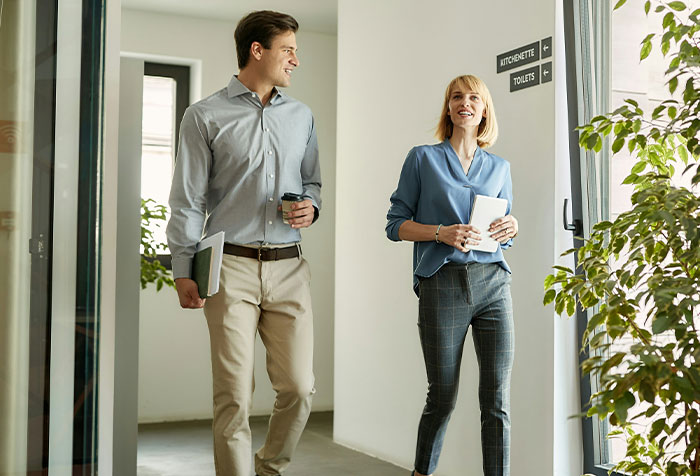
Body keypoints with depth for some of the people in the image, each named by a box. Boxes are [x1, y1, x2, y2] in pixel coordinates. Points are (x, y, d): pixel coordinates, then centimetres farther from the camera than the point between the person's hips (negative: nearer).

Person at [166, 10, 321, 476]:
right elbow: (188, 200, 1)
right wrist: (184, 272, -5)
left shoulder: (301, 115, 16)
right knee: (234, 396, -2)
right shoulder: (206, 116, 3)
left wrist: (311, 207, 2)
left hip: (289, 267, 4)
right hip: (232, 267, -3)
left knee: (299, 388, 2)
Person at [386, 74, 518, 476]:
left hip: (493, 282, 3)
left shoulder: (499, 167, 16)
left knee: (497, 398, -2)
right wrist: (442, 233, -13)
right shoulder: (423, 159, 6)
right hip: (443, 286, -3)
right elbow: (397, 224, 3)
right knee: (442, 398, 4)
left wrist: (512, 227, 0)